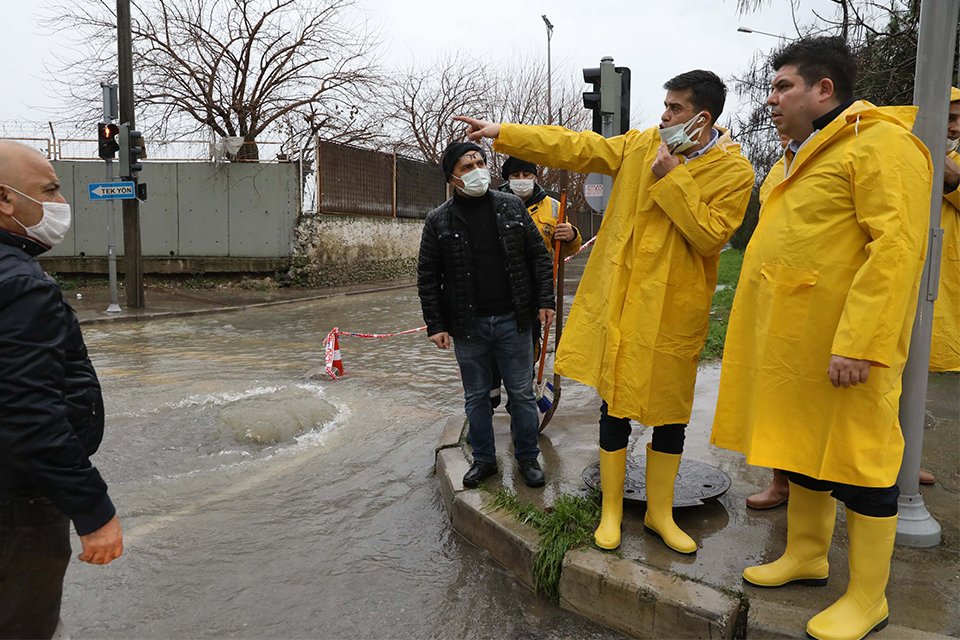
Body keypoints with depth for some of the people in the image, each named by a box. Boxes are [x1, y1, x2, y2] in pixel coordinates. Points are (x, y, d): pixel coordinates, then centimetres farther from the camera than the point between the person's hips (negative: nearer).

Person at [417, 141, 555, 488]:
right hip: (468, 326, 0)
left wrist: (544, 299, -2)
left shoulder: (512, 206, 2)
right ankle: (484, 459, 28)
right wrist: (435, 324, -4)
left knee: (522, 393, 9)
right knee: (476, 397, 12)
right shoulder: (439, 221, -1)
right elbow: (428, 277, 1)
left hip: (513, 320, 0)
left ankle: (528, 457, 25)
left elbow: (539, 256, 6)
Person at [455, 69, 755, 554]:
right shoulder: (641, 144, 4)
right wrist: (502, 133, 2)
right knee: (615, 405, 8)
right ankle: (611, 510, 25)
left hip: (675, 310, -2)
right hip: (618, 300, 2)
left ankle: (660, 512, 28)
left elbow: (710, 236, -14)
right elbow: (573, 147, 5)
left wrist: (673, 179, -18)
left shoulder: (733, 171, -5)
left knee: (670, 411, 8)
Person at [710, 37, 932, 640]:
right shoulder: (803, 153, 18)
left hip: (843, 346, -9)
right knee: (804, 448, 18)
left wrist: (857, 342, -25)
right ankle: (807, 556, 35)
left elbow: (897, 246, -20)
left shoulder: (881, 144, -11)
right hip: (793, 340, 9)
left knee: (858, 461, 2)